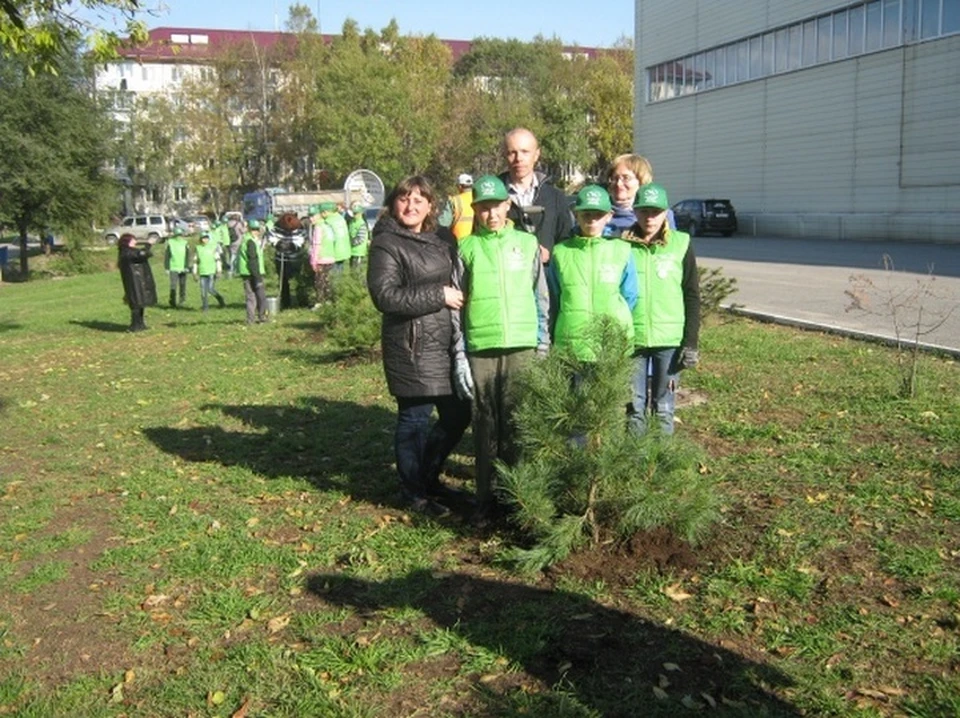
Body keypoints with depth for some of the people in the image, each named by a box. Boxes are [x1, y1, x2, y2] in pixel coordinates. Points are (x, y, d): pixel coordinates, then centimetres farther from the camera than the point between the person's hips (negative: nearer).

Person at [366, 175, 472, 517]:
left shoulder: (443, 238, 14)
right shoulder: (386, 244, -7)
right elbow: (385, 295, -18)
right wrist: (439, 296, -16)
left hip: (447, 343, 7)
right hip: (412, 347, -7)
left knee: (458, 414, 12)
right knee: (415, 419, 2)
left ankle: (427, 475, 34)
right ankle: (415, 492, 20)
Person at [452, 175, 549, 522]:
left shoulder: (527, 243, 8)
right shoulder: (466, 248, 5)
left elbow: (541, 298, 11)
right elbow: (456, 306, 5)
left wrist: (543, 347, 6)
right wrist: (459, 356, 0)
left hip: (522, 349, 0)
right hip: (480, 350, 0)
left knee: (519, 426, 0)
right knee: (486, 428, 5)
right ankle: (487, 499, 15)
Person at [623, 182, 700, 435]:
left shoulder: (681, 244, 1)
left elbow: (692, 296, 2)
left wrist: (691, 341, -3)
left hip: (670, 340, -1)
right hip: (632, 338, 1)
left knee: (665, 406, 8)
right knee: (634, 406, 9)